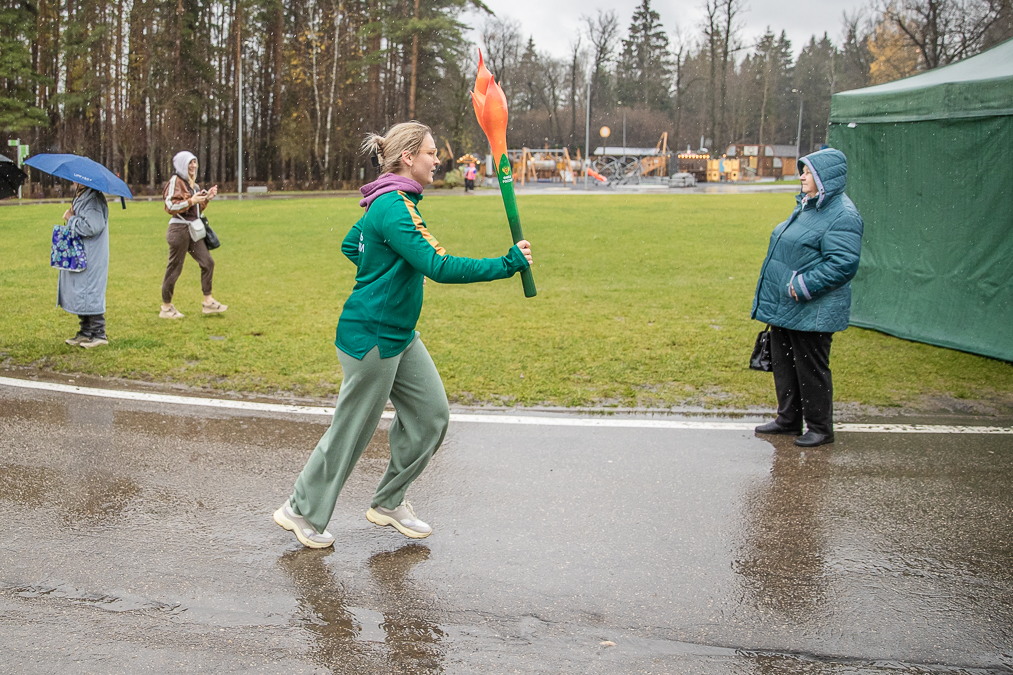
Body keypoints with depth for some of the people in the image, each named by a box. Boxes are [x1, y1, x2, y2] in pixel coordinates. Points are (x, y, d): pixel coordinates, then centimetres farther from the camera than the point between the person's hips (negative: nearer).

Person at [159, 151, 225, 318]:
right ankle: (166, 307, 9)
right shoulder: (175, 182, -10)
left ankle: (208, 302, 10)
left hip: (193, 229, 9)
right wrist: (191, 201, -21)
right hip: (179, 229, -9)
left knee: (207, 262, 4)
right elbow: (171, 207, -17)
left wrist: (206, 198, 7)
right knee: (174, 268, -2)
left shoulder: (192, 183, 16)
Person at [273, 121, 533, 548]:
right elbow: (440, 268, -30)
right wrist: (508, 264, -27)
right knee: (352, 430, 4)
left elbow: (350, 246, 26)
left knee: (432, 413, 10)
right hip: (371, 338, -10)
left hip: (399, 335, 10)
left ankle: (388, 503, 25)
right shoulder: (393, 207, -22)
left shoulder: (387, 202, 10)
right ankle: (301, 512, 22)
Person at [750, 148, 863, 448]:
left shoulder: (842, 215, -16)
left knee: (811, 368, 0)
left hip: (812, 310, -10)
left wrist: (803, 286, -25)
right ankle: (789, 419, 31)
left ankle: (820, 428, 14)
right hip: (784, 306, 10)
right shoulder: (806, 206, 14)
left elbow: (842, 264, -24)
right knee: (783, 363, 17)